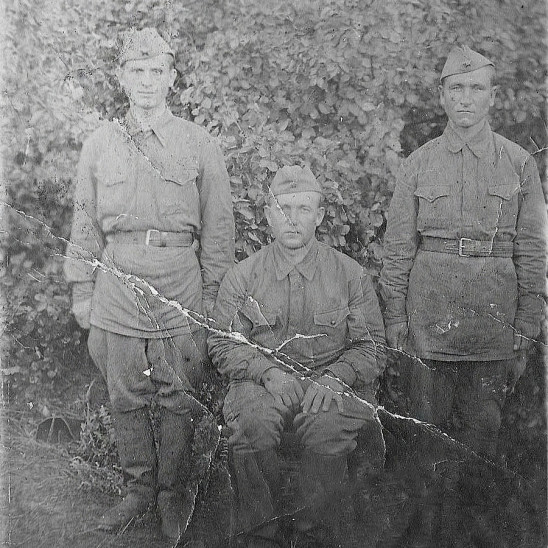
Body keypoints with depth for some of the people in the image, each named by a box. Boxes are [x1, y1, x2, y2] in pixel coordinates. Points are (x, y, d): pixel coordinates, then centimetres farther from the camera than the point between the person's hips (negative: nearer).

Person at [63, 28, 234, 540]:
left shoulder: (199, 144, 1)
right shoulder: (99, 144, 7)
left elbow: (218, 227, 3)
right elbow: (85, 224, 10)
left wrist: (212, 294, 0)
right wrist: (81, 290, 8)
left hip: (180, 290, -2)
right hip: (117, 288, 2)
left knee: (178, 400, 7)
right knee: (125, 398, 11)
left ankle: (172, 495, 26)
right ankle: (139, 487, 31)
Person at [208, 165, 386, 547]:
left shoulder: (350, 275, 5)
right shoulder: (242, 277, 6)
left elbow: (372, 347, 5)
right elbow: (223, 345, 4)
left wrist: (335, 377, -14)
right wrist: (268, 371, -14)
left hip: (332, 382, 0)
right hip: (263, 380, 1)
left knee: (328, 430, -31)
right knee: (251, 423, -30)